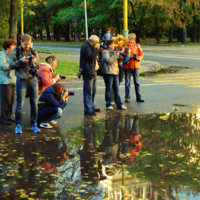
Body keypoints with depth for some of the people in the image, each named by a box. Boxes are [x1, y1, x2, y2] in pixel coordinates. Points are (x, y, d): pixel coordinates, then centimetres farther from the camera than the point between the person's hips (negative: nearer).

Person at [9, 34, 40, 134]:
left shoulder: (33, 51, 6)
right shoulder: (15, 52, -2)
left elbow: (38, 66, 10)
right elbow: (11, 66, -5)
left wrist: (35, 62, -12)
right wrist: (21, 61, -20)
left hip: (33, 80, 3)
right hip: (22, 81, -3)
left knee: (34, 104, 6)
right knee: (20, 105, -1)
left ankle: (34, 124, 16)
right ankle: (18, 125, 11)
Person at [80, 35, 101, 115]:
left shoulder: (91, 47, 20)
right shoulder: (85, 47, -12)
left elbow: (95, 57, 24)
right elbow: (91, 57, -23)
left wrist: (98, 50, 9)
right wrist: (96, 49, -15)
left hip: (93, 71, 11)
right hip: (88, 72, -11)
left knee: (93, 90, 16)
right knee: (88, 91, -9)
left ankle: (91, 106, 26)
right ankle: (87, 109, -7)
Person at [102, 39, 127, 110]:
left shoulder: (114, 52, 20)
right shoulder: (105, 52, -4)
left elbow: (117, 62, 23)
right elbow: (108, 60, -19)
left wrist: (120, 58, 3)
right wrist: (115, 56, -20)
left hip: (115, 72, 8)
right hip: (108, 73, -8)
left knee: (116, 89, 8)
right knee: (109, 89, -2)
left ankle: (119, 104, 10)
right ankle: (108, 105, 4)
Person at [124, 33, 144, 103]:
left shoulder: (137, 46, 7)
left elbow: (141, 55, 7)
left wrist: (138, 58, -13)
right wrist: (129, 56, -17)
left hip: (136, 66, 2)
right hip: (127, 66, -2)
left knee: (137, 82, 5)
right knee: (127, 82, 2)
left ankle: (138, 97, 10)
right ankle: (127, 97, 9)